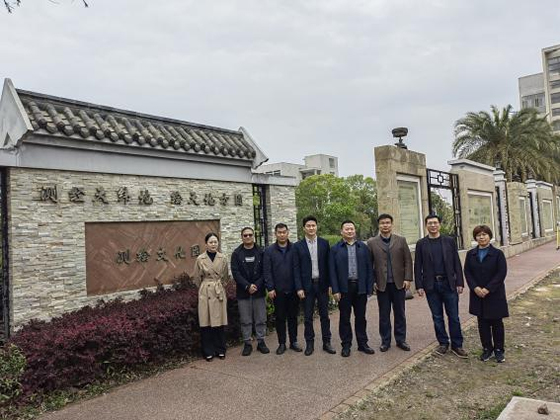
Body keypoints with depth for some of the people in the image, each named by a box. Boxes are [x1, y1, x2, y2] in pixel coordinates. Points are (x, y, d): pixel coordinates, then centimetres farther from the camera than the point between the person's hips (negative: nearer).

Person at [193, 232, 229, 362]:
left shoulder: (223, 258, 0)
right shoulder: (200, 259, -3)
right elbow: (197, 278, 7)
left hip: (219, 292, 1)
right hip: (205, 293, -1)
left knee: (219, 322, 6)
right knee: (206, 323, 2)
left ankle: (220, 350, 20)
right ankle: (209, 352, 15)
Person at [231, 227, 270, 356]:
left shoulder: (261, 252, 4)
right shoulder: (236, 253, 2)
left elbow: (265, 271, 0)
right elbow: (235, 272, -5)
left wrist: (257, 285, -12)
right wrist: (247, 286, -14)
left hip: (259, 291, 1)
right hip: (243, 292, -1)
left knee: (261, 319, 7)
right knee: (245, 320, 6)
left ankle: (261, 342, 20)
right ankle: (247, 344, 17)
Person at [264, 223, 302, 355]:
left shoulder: (295, 249, 1)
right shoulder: (269, 251, 1)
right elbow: (267, 271, -2)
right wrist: (270, 288, -8)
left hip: (293, 289, 0)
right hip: (278, 290, 0)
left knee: (293, 316, 10)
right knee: (280, 317, 8)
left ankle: (294, 342, 23)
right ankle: (282, 343, 19)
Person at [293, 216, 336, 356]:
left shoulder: (324, 243, 3)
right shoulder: (298, 246, -1)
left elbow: (328, 264, 4)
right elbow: (296, 268, -3)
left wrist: (330, 283, 0)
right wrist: (299, 288, -8)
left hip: (322, 284, 1)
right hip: (307, 285, -1)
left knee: (324, 315, 9)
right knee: (308, 317, 7)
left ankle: (326, 342, 20)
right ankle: (309, 343, 20)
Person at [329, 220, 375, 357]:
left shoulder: (363, 247, 6)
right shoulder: (335, 249, 1)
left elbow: (369, 268, 5)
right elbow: (332, 271, -2)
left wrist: (369, 288, -1)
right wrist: (335, 290, -8)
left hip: (360, 287, 2)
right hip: (344, 288, -1)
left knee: (360, 317, 11)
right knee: (344, 318, 8)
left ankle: (362, 344, 24)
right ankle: (346, 345, 19)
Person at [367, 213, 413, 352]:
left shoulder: (401, 240, 4)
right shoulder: (372, 242, 1)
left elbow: (408, 261, 3)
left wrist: (408, 278, -5)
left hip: (399, 283, 1)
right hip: (381, 284, -1)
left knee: (399, 313, 9)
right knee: (384, 314, 8)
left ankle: (401, 340, 22)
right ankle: (385, 341, 19)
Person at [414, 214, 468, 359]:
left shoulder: (449, 241, 3)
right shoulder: (421, 244, 2)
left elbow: (457, 263, 3)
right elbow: (418, 266, 2)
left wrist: (459, 283, -3)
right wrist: (419, 286, -3)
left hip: (449, 283, 0)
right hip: (431, 285, 0)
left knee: (453, 316, 3)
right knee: (437, 317, 9)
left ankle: (457, 345, 16)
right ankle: (443, 343, 22)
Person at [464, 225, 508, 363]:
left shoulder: (497, 253, -6)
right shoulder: (470, 254, 4)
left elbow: (501, 273, -11)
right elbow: (467, 272, 2)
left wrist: (487, 289, -17)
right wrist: (475, 288, -13)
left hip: (495, 295, -3)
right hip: (477, 294, 3)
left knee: (496, 323, 8)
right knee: (482, 323, 9)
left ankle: (499, 349, 22)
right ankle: (487, 348, 22)